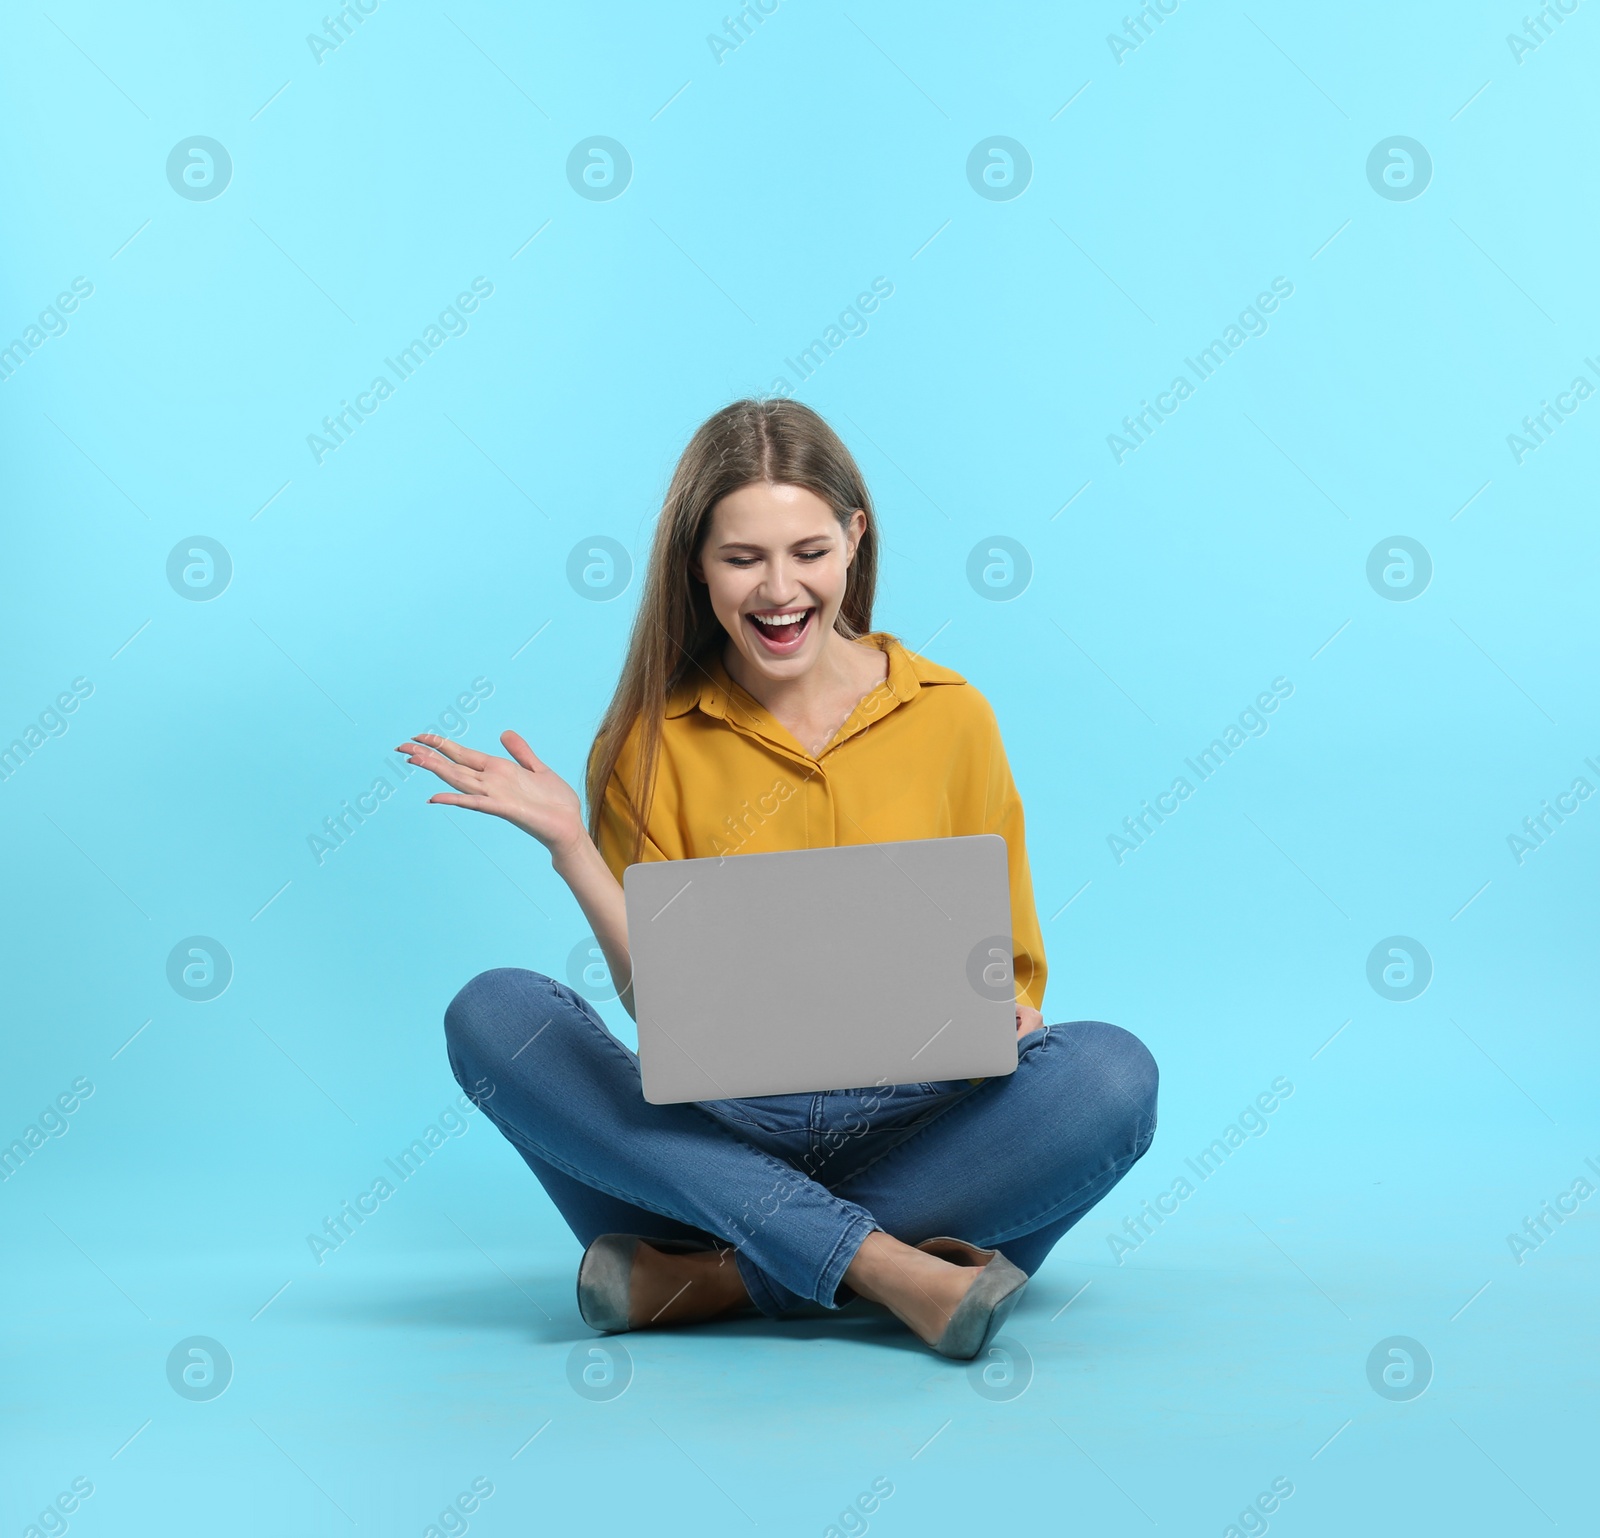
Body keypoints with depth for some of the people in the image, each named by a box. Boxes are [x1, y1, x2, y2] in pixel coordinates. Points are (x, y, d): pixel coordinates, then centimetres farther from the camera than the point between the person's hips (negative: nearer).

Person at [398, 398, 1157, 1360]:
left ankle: (718, 1278, -24)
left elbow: (1011, 976, 10)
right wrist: (571, 847, -10)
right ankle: (883, 1266, -30)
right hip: (719, 1132, 0)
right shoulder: (654, 740, 5)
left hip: (912, 1129, 0)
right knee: (493, 1014, -24)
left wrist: (1001, 1025, -13)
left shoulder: (950, 716, 6)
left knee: (1112, 1072, -29)